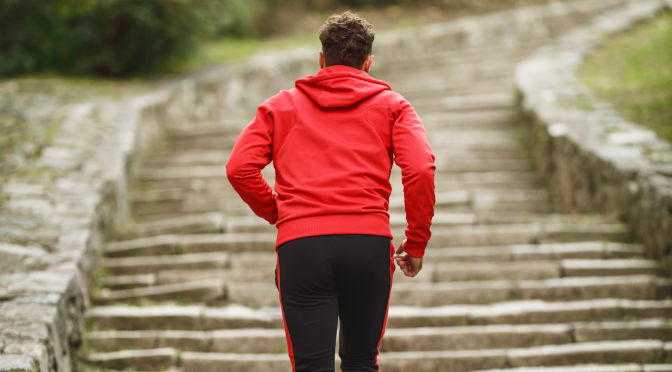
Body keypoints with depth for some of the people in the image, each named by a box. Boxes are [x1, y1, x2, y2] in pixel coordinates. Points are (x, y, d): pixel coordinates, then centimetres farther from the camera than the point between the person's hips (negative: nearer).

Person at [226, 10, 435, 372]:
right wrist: (416, 244, 7)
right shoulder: (391, 105, 14)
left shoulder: (280, 105, 17)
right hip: (370, 243, 0)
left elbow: (239, 168, 4)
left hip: (299, 246, 0)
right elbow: (420, 169, -2)